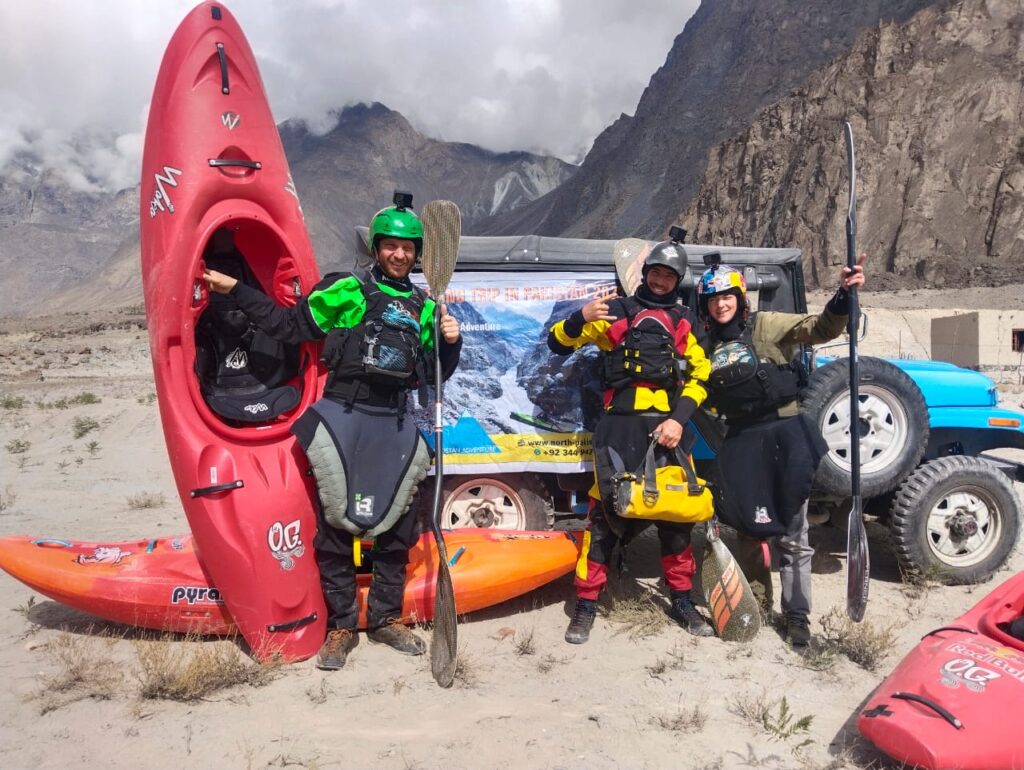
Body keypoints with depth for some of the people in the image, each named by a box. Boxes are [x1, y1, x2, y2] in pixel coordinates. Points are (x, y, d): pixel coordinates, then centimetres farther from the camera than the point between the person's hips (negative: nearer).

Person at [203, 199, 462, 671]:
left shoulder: (424, 308, 14)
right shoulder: (347, 291, 2)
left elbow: (437, 374, 17)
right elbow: (289, 326, 2)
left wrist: (450, 341, -2)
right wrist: (235, 290, -3)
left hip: (393, 423, 4)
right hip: (341, 416, -4)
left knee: (397, 522, 9)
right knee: (335, 521, 1)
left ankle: (386, 618, 25)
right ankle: (340, 626, 15)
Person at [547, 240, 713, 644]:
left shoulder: (685, 322, 16)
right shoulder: (616, 311, 9)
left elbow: (699, 377, 9)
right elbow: (558, 343, 5)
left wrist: (679, 419, -6)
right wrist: (581, 318, -15)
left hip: (668, 423, 3)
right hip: (620, 422, -3)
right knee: (605, 508, -7)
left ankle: (682, 600, 21)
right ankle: (586, 604, 2)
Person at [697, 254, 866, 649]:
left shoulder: (766, 325, -2)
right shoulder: (707, 345, 11)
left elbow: (821, 328, -14)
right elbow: (701, 396, 20)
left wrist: (843, 296, -31)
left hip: (784, 435, -4)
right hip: (741, 443, 4)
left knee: (792, 533, 1)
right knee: (748, 527, 12)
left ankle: (797, 615, 10)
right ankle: (757, 602, 29)